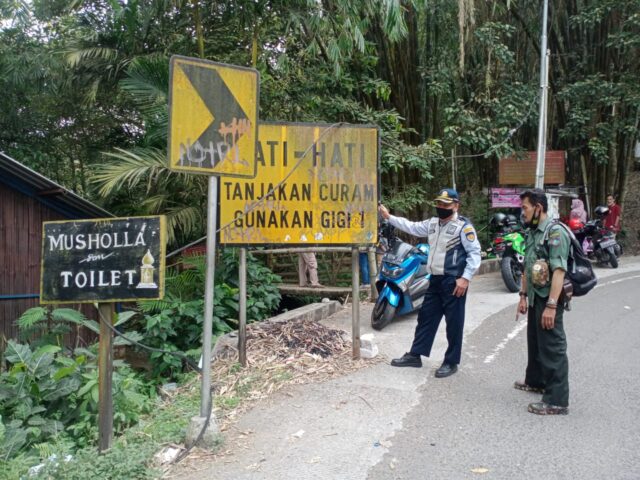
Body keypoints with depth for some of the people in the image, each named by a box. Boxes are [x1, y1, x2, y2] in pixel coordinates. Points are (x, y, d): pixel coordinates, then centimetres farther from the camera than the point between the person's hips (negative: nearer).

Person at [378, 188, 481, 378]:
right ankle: (415, 355, 23)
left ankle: (451, 362, 13)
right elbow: (411, 227, 21)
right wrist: (389, 217, 14)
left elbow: (475, 253, -13)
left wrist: (465, 278, -19)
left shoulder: (463, 226, -11)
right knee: (426, 317, 13)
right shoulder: (432, 223, 12)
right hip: (436, 279, 8)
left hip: (454, 281, -8)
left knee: (454, 323, 2)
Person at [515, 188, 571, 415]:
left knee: (552, 347, -5)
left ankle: (557, 400, 0)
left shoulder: (555, 232, -16)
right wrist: (523, 295, 19)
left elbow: (559, 271, -22)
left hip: (548, 300, -9)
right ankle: (535, 381, 38)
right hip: (535, 298, 9)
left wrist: (551, 305, -26)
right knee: (534, 342, 21)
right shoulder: (531, 233, 13)